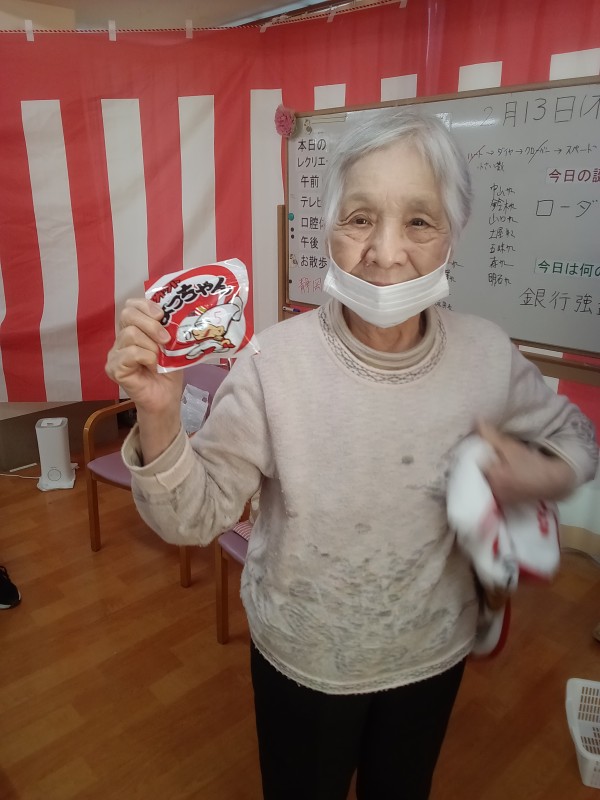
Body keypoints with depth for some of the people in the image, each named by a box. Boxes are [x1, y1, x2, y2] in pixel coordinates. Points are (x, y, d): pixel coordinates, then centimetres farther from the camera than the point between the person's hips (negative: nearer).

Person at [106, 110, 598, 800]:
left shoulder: (488, 354, -17)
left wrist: (543, 475, -19)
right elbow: (195, 519, -20)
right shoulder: (274, 360, -25)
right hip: (300, 661, -2)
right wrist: (158, 417, -38)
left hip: (433, 654, 3)